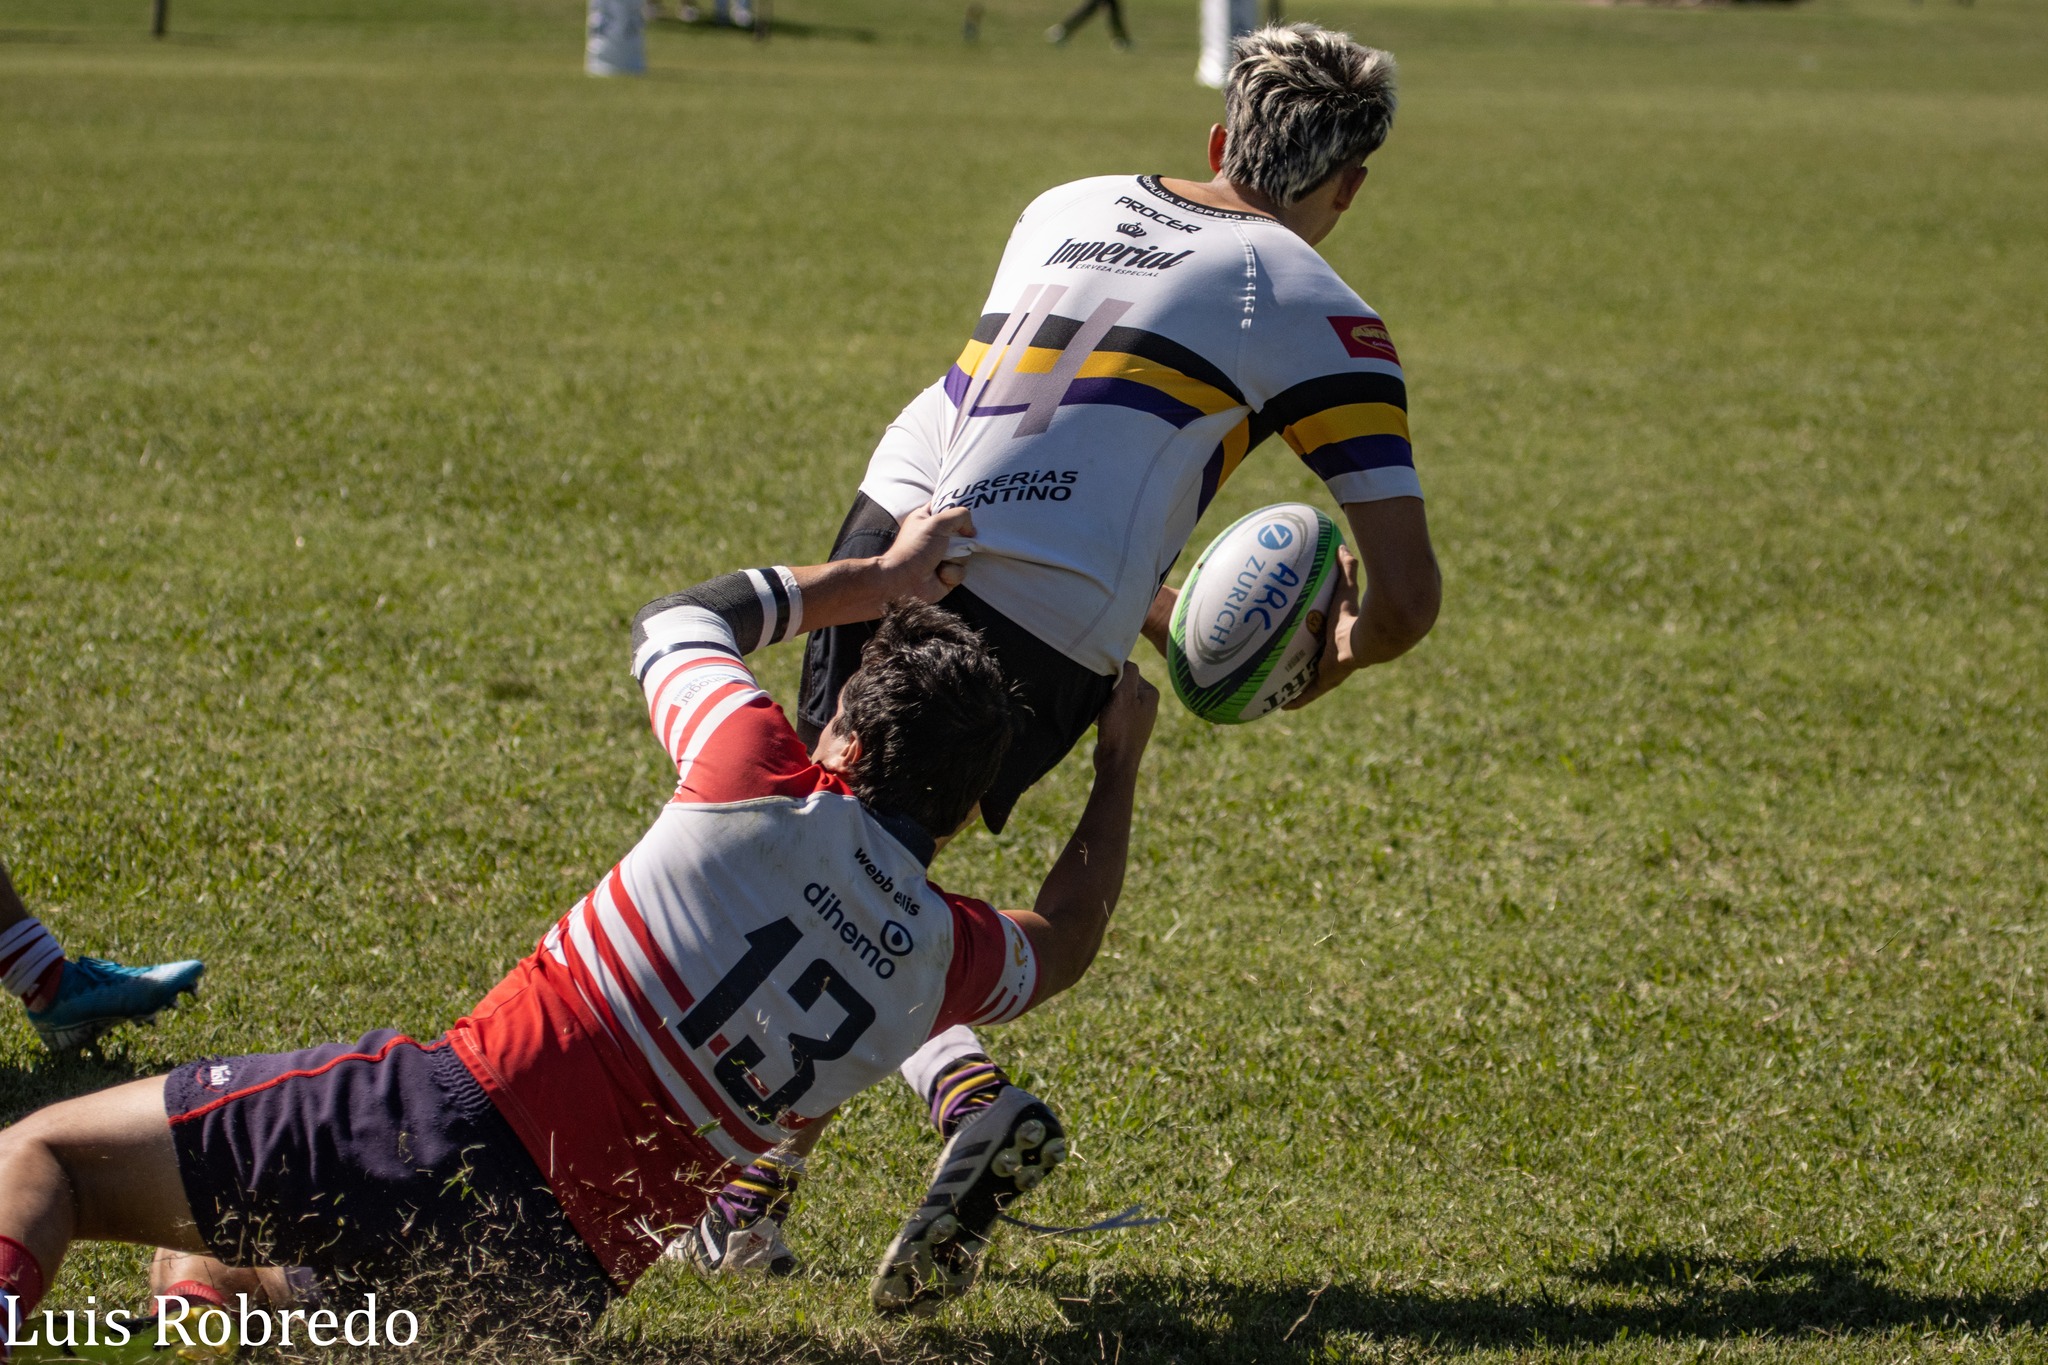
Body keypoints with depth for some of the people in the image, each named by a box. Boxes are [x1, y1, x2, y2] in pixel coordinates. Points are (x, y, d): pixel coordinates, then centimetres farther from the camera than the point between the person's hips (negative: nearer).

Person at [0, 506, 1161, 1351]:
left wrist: (876, 577, 33)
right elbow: (1063, 941, 35)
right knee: (201, 1268, 28)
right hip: (569, 1274, 4)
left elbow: (675, 622, 22)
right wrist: (1121, 761, 48)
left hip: (447, 1118, -4)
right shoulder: (948, 959, 7)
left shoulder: (763, 785, -3)